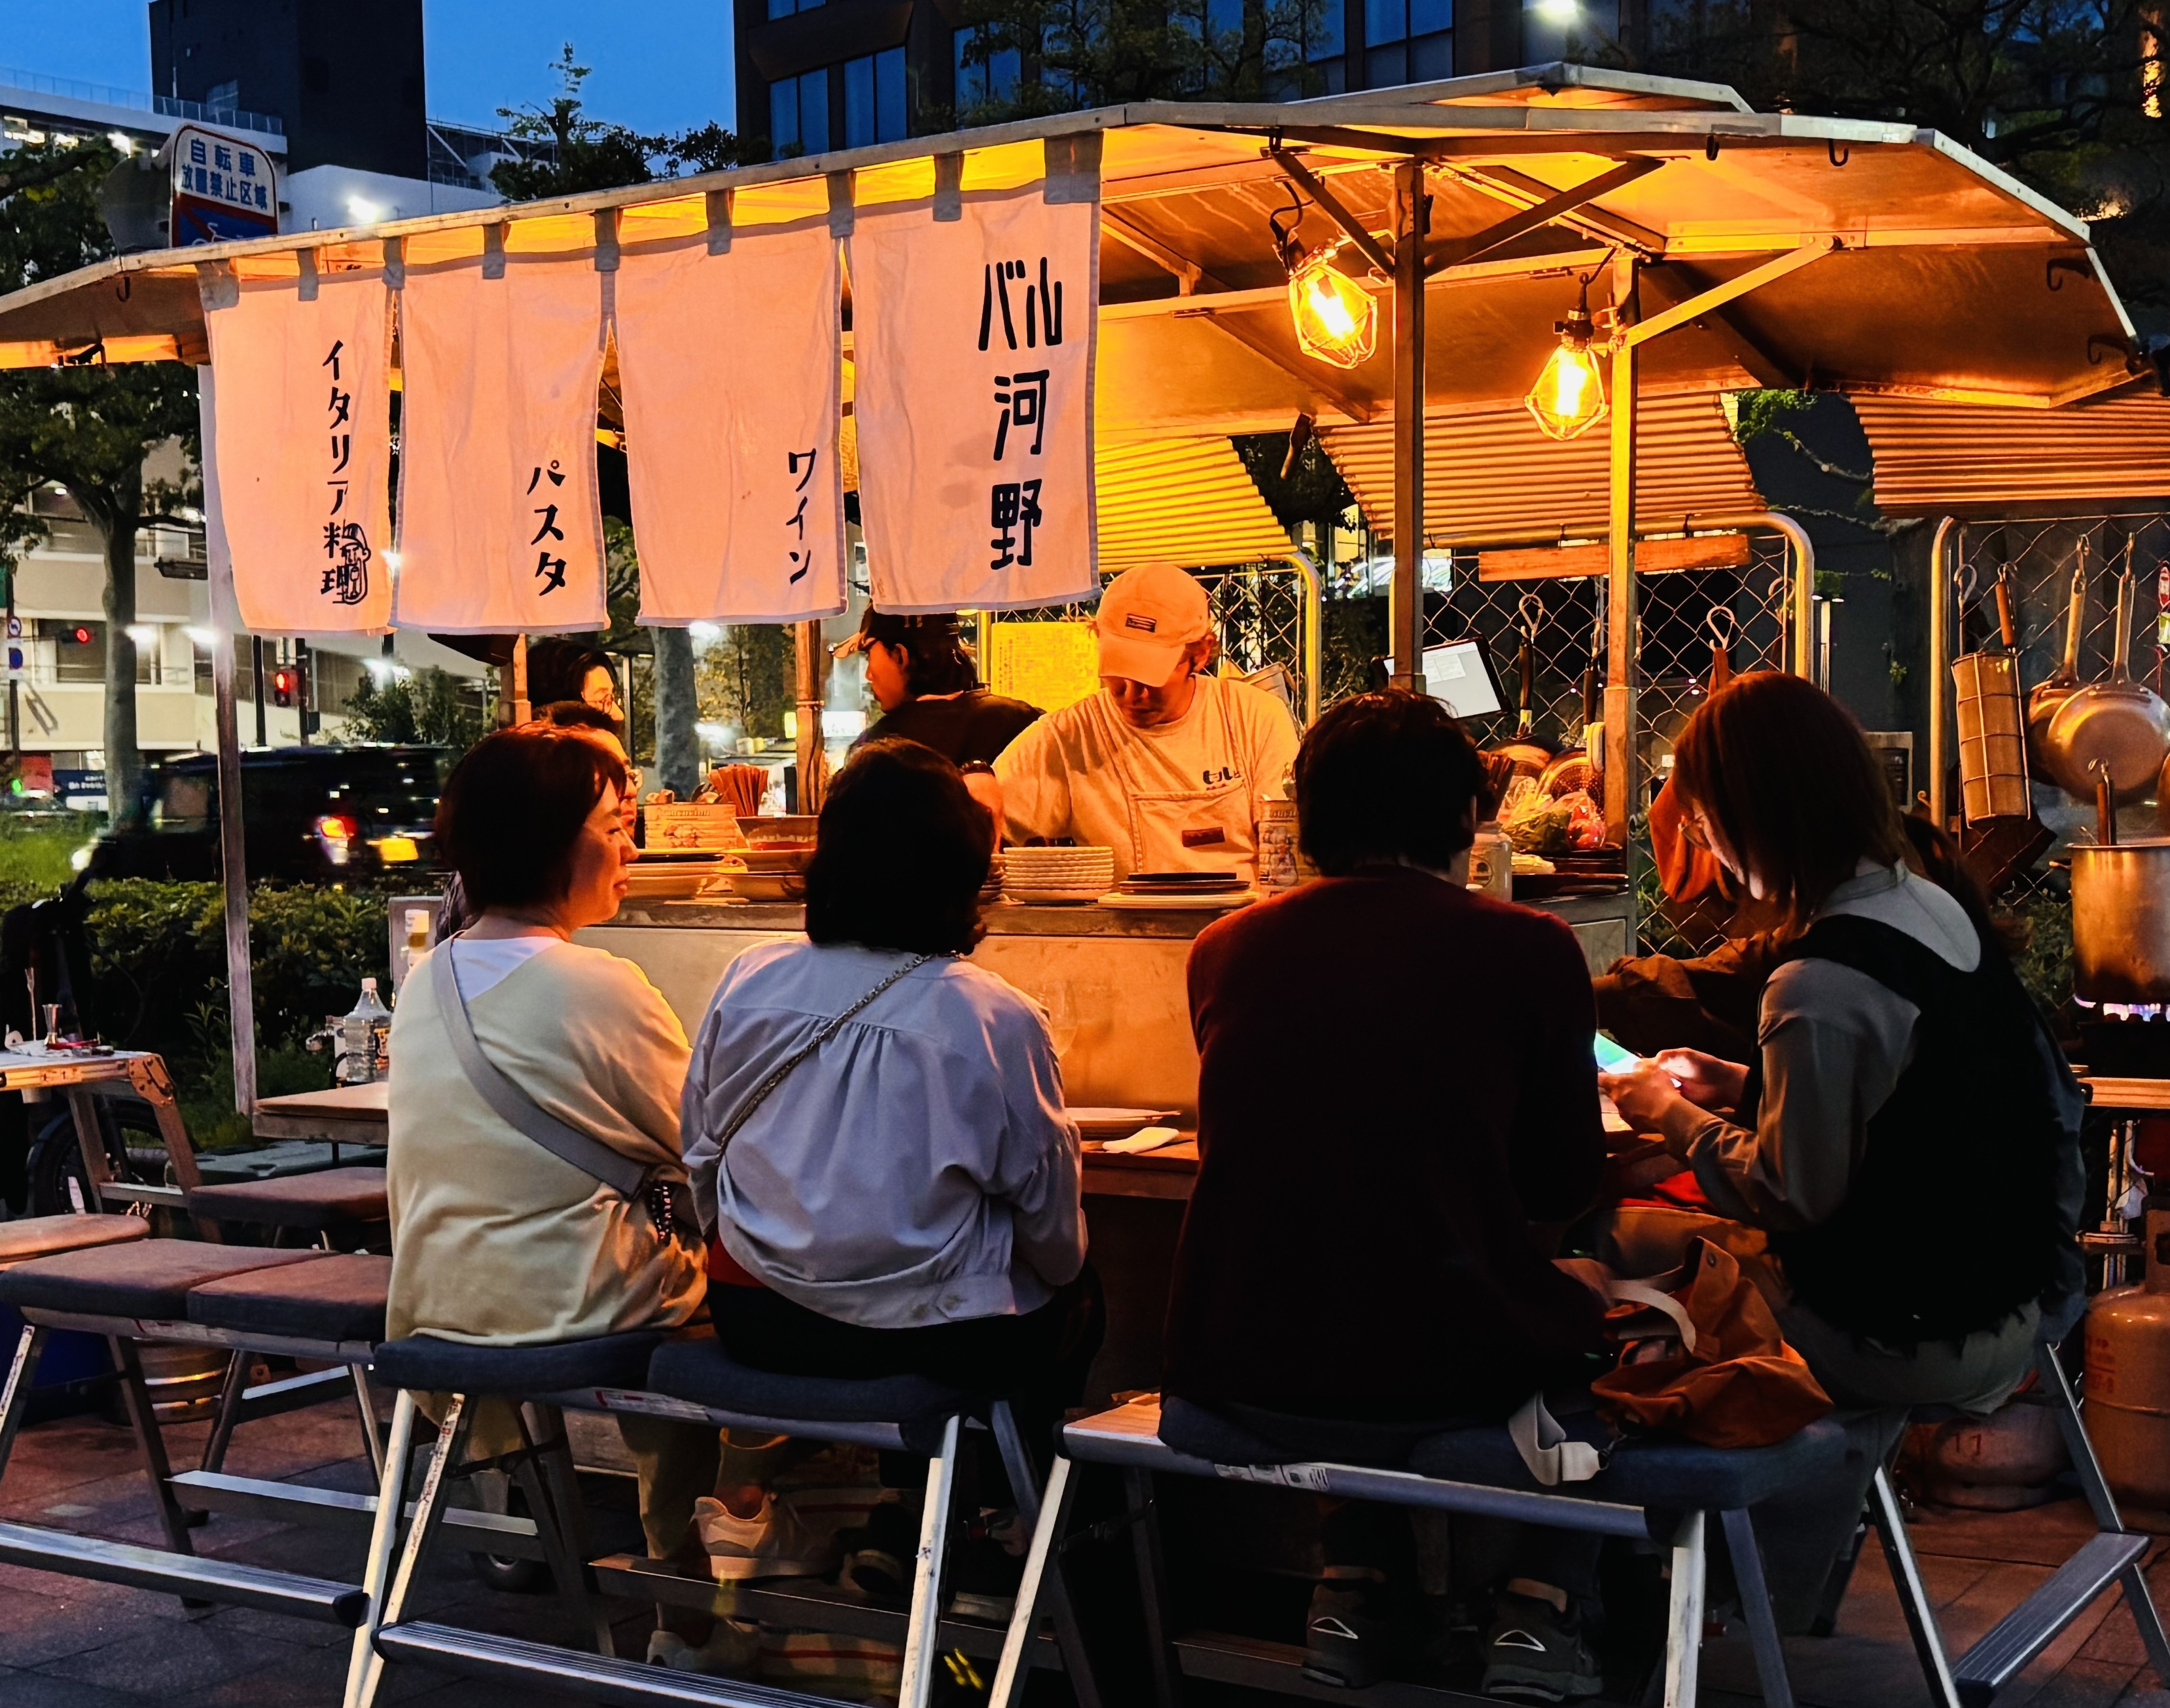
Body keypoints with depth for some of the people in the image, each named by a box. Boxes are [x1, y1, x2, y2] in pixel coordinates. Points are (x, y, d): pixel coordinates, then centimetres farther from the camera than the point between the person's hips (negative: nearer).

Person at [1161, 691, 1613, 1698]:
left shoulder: (1223, 949, 2)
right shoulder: (1527, 950, -7)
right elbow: (1565, 1185, 5)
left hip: (1231, 1382, 3)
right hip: (1442, 1384, -3)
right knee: (1603, 1322, 30)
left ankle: (1350, 1588, 25)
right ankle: (1543, 1606, 16)